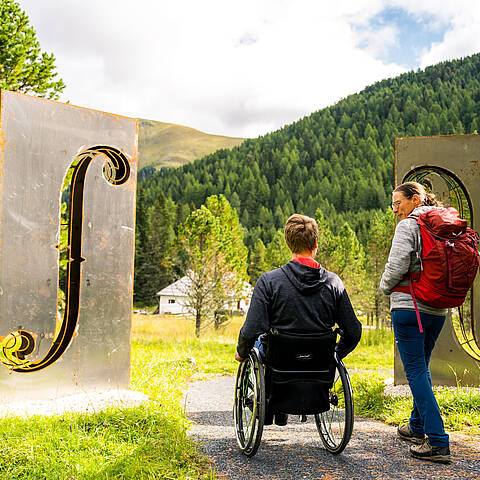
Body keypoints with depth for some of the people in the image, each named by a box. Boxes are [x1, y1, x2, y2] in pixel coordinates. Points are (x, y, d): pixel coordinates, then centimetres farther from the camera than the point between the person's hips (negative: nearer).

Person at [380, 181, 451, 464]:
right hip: (438, 309, 8)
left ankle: (438, 442, -10)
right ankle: (417, 428, 31)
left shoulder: (408, 226, -9)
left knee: (416, 371, -6)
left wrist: (386, 287, 2)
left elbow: (397, 266, -16)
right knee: (422, 368, 20)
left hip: (410, 306, -8)